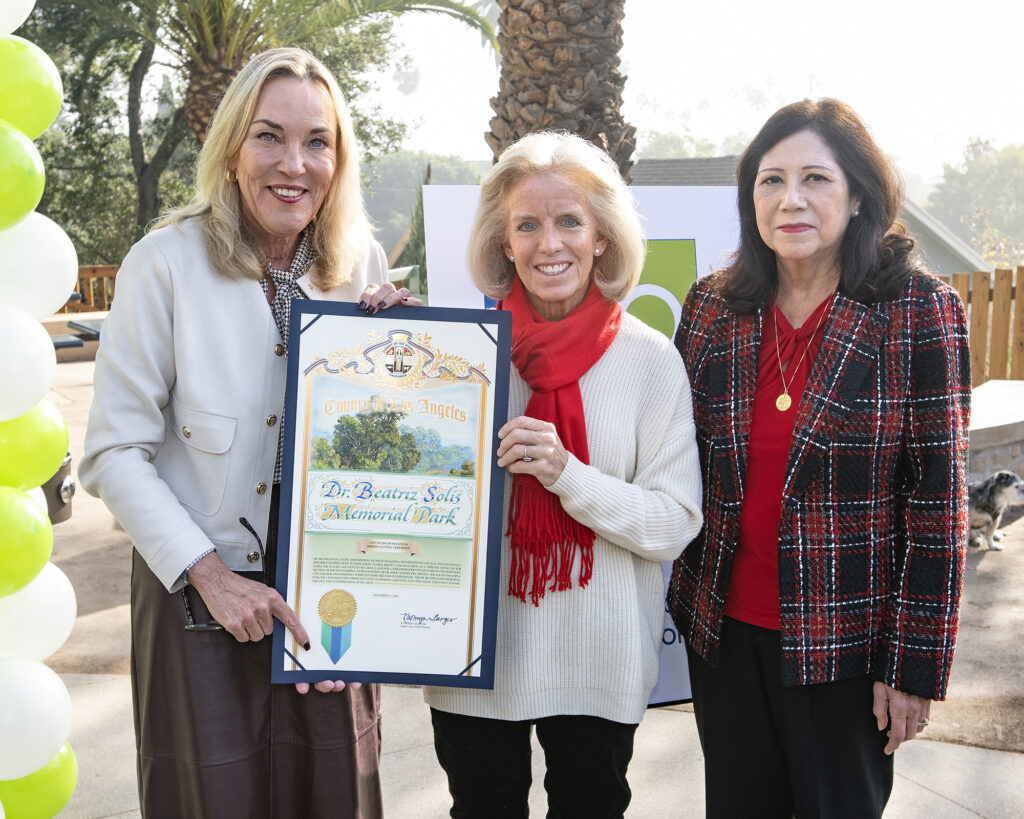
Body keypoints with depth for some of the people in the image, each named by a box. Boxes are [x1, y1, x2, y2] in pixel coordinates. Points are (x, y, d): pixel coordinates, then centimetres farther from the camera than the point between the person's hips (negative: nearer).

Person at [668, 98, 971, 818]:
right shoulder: (711, 308, 1)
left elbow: (939, 498, -10)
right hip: (723, 629, 4)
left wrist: (916, 663, -11)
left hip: (844, 642, -3)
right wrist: (680, 595, 7)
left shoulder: (920, 310, -10)